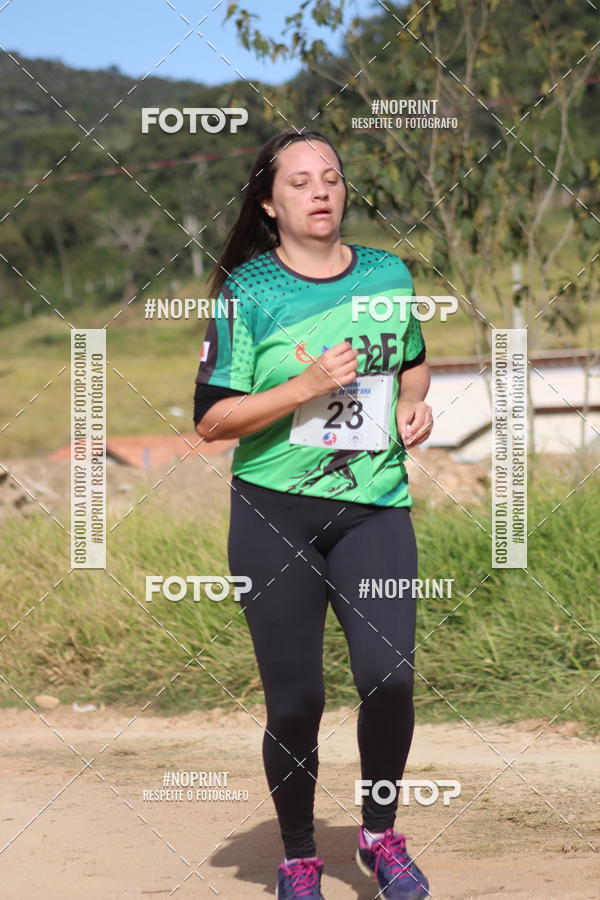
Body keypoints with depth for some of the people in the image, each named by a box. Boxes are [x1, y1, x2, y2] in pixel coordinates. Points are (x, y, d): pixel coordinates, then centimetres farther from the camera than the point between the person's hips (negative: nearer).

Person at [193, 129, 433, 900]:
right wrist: (306, 387, -18)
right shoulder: (248, 290, -4)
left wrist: (416, 404, 3)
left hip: (374, 506, 2)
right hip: (274, 513, -2)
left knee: (389, 674, -15)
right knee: (295, 700, 2)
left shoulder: (389, 274, 7)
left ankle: (380, 835, 10)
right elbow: (210, 419, -8)